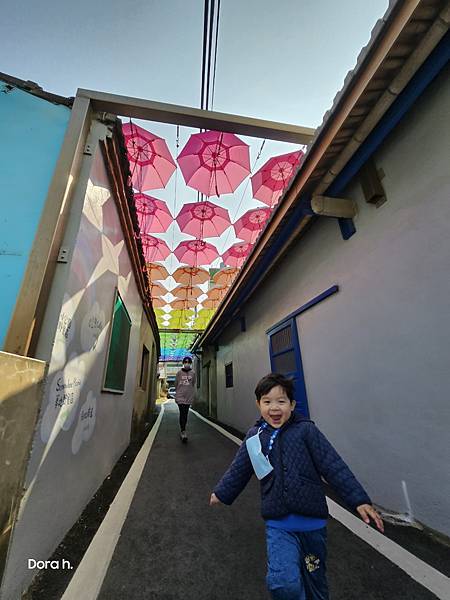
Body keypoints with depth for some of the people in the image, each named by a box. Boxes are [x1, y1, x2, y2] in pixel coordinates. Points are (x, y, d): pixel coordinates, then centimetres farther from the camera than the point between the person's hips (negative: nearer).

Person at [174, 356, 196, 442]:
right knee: (182, 414, -7)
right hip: (180, 396, -2)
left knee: (185, 414, 10)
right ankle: (183, 431, -3)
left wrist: (192, 395, 9)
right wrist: (177, 394, 10)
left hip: (189, 397, 2)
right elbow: (176, 384, 6)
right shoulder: (179, 373, -2)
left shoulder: (193, 373, 2)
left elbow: (193, 385, 9)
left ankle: (182, 430, 25)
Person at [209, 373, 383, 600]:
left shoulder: (306, 430, -12)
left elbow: (333, 466, -9)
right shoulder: (254, 437, -2)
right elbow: (238, 470, 11)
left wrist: (359, 500, -15)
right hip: (278, 524, 1)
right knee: (282, 582, -19)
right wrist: (221, 493, 22)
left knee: (315, 578, 19)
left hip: (312, 521, 0)